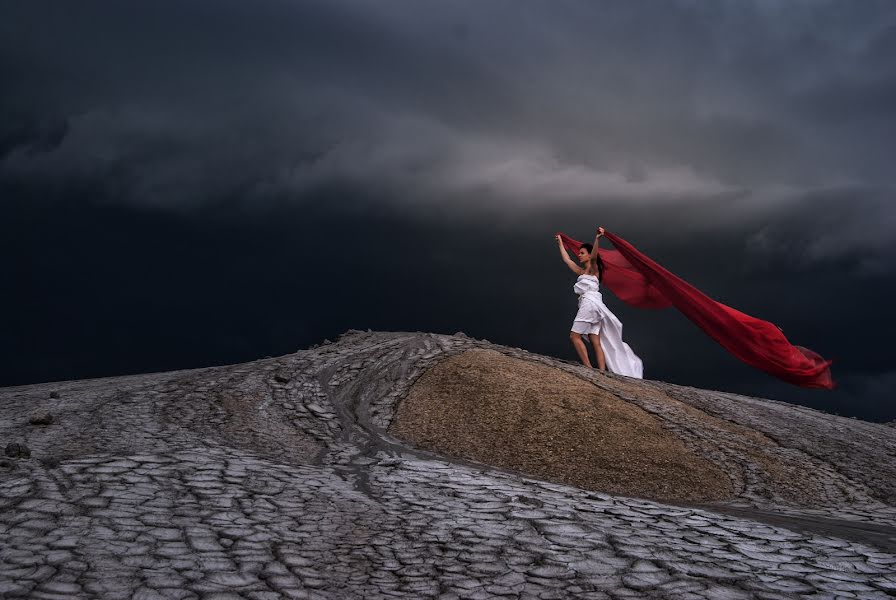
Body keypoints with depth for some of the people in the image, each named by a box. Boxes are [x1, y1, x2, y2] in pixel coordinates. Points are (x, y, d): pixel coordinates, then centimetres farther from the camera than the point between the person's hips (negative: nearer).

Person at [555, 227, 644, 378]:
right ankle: (602, 372, -11)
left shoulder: (593, 268, 3)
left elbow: (594, 256, -19)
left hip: (590, 303, -8)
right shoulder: (581, 272, 25)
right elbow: (567, 260, 35)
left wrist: (597, 239, -36)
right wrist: (560, 243, 42)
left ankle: (588, 369, -19)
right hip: (588, 305, 8)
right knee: (596, 342, -3)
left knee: (574, 336, -13)